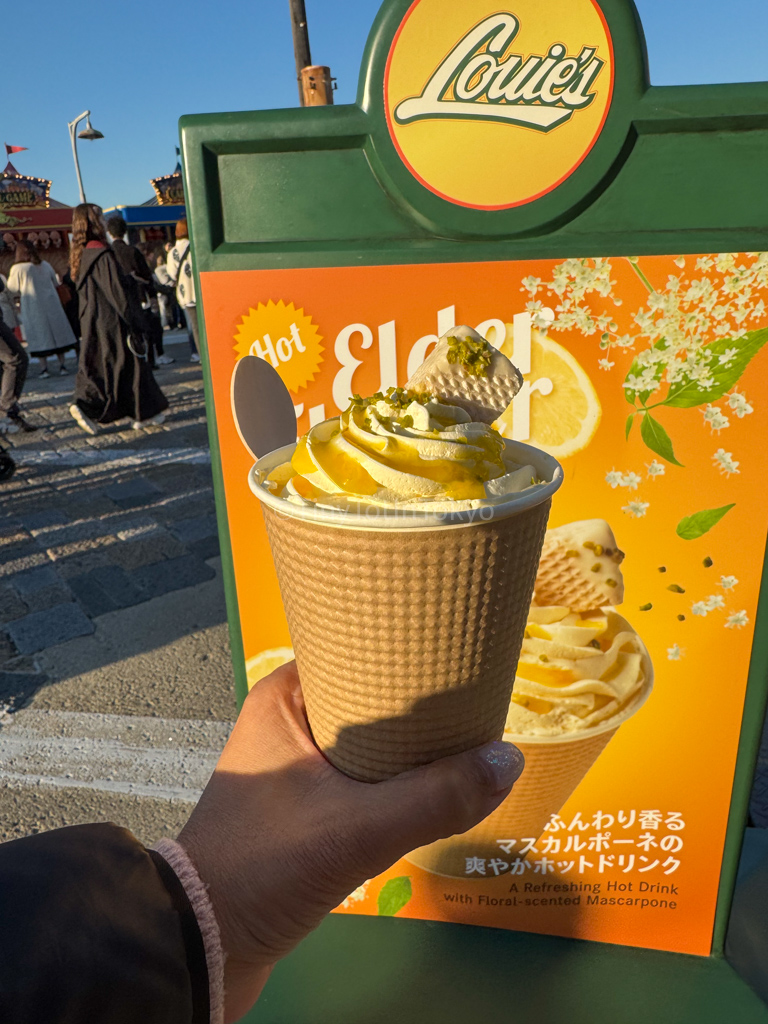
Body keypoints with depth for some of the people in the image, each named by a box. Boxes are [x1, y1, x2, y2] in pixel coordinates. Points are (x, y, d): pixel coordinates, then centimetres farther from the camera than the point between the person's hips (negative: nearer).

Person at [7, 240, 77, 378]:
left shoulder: (17, 269, -8)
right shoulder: (45, 265, 4)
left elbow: (12, 289, -1)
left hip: (32, 307, -3)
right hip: (51, 304, 3)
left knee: (40, 336, 3)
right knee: (57, 332, 10)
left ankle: (44, 368, 1)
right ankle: (62, 365, 9)